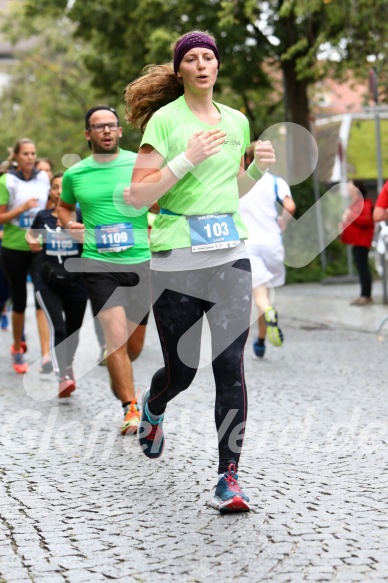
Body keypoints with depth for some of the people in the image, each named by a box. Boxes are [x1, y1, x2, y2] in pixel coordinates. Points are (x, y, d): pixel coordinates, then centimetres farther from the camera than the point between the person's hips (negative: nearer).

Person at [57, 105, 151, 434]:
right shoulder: (75, 174, 4)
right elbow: (65, 205, 24)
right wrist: (69, 224, 3)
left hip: (140, 261, 1)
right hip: (99, 262, -1)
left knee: (134, 346, 11)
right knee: (116, 334, -16)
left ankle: (118, 376, 45)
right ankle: (131, 407, -7)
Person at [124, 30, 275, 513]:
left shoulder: (236, 120, 11)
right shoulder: (164, 119, -5)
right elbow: (138, 196, -10)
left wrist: (258, 168, 4)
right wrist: (187, 158, -19)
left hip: (231, 256, 3)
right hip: (176, 260, -3)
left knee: (231, 365, -7)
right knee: (181, 371, 8)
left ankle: (228, 477, 0)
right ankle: (152, 408, 45)